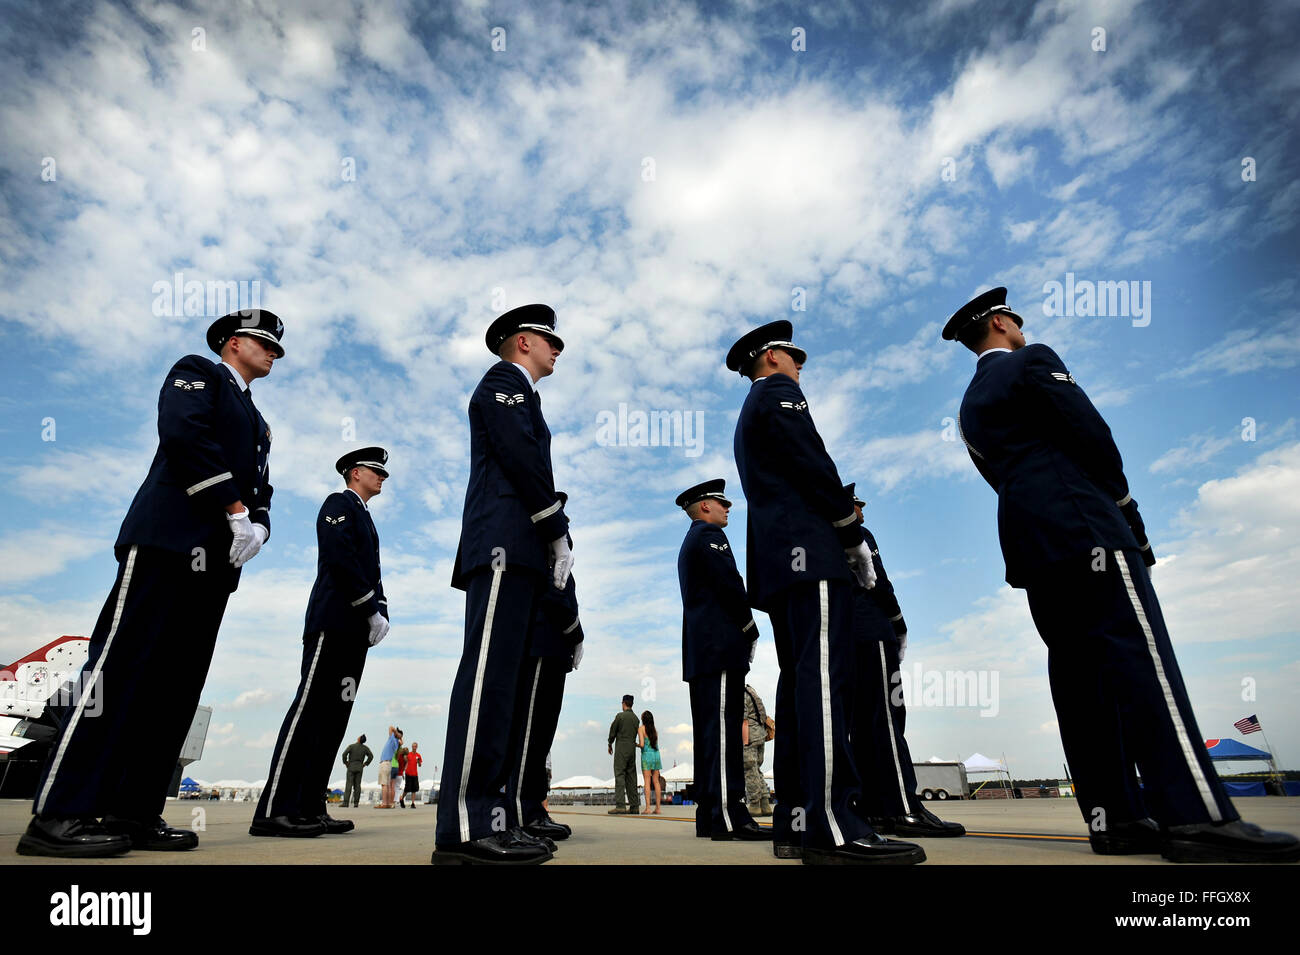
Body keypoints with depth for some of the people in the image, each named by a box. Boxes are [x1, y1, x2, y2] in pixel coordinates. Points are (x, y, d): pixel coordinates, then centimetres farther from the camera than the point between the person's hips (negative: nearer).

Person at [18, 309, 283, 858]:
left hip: (215, 561, 8)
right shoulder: (196, 372, 8)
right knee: (122, 664, -11)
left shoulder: (256, 422, 30)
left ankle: (132, 812, 5)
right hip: (169, 539, -8)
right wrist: (234, 510, -13)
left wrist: (258, 525, 0)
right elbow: (185, 433, -11)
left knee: (178, 684, 2)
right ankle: (57, 816, -8)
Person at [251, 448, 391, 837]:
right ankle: (274, 810, -12)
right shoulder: (339, 503, 1)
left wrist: (381, 613, 5)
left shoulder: (364, 519, 28)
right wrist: (372, 608, -12)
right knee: (310, 708, -13)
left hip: (355, 630, 9)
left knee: (334, 716, 4)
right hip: (334, 620, -9)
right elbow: (338, 556, -13)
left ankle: (308, 808, 6)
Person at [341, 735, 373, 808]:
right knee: (357, 785, 4)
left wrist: (345, 762, -2)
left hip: (351, 767, -3)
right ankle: (356, 802, -1)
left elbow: (344, 754, -18)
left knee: (349, 784, -6)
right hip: (359, 768, 3)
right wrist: (365, 764, 7)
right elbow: (371, 756, -2)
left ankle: (346, 802, -14)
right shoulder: (365, 747, 5)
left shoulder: (351, 746, -6)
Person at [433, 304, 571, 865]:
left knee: (506, 683, 4)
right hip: (505, 545, -10)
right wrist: (558, 531, -8)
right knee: (489, 676, -15)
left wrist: (556, 536, 11)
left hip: (519, 553, 10)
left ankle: (485, 817, 7)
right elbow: (520, 457, -10)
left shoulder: (519, 395, 32)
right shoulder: (504, 379, 4)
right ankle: (464, 829, -14)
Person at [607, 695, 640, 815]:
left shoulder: (620, 715, -7)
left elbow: (613, 731, -1)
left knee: (619, 776, -9)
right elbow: (635, 734, 14)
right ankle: (634, 806, 8)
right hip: (632, 748, 7)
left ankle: (620, 805, -17)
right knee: (631, 776, 9)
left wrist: (610, 745, 14)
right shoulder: (636, 718, 12)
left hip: (621, 749, -6)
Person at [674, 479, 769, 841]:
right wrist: (750, 630, -4)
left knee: (708, 732, 7)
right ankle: (728, 816, -15)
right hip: (721, 646, -10)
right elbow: (730, 585, -14)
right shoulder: (710, 534, -3)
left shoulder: (689, 544, 26)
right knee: (723, 730, -13)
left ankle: (708, 815, 9)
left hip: (699, 650, 10)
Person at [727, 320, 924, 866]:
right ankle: (832, 828, -21)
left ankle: (794, 821, 5)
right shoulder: (779, 391, 2)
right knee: (824, 676, -17)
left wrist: (839, 529, 18)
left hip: (775, 562, 10)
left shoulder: (748, 417, 30)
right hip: (809, 548, -10)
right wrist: (853, 534, -4)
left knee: (798, 679, 5)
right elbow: (813, 464, -10)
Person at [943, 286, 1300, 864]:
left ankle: (1114, 816, 3)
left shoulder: (970, 406, 24)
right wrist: (1127, 513, 5)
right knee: (1137, 654, -12)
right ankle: (1197, 816, -16)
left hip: (1028, 545, 8)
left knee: (1076, 669, 4)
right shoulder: (1032, 361, 3)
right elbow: (1091, 434, -4)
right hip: (1082, 525, -8)